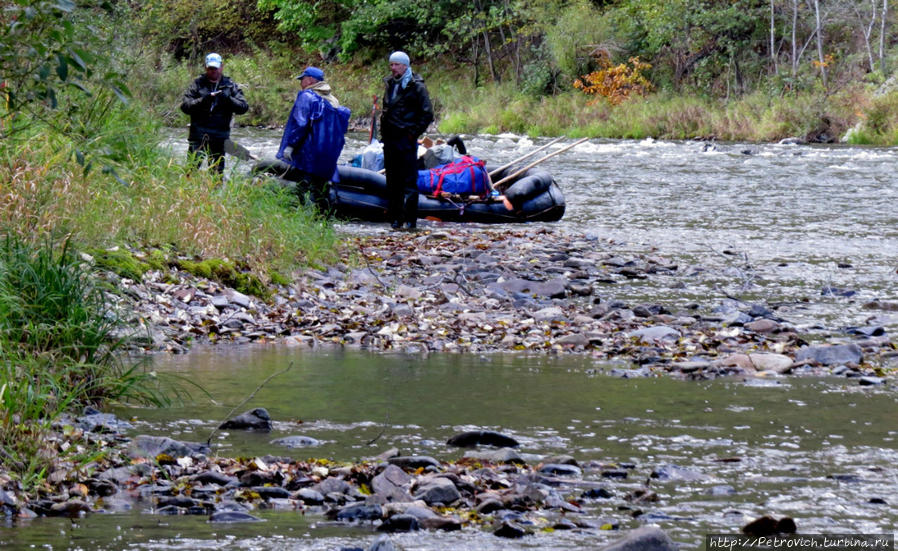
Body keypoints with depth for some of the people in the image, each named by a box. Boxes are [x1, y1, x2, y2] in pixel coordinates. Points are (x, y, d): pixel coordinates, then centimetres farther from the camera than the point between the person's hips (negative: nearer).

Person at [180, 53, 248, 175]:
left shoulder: (230, 86, 10)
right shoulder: (198, 84, 7)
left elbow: (243, 107, 1)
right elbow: (185, 106, -1)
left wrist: (228, 99, -15)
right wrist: (203, 100, -16)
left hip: (220, 136, 1)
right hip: (198, 134, -1)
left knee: (217, 171, 6)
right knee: (193, 166, -10)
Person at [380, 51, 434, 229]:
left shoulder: (416, 86, -7)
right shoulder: (390, 84, 14)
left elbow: (427, 114, -8)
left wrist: (413, 133, -11)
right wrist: (383, 131, 14)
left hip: (406, 140, -7)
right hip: (390, 140, 7)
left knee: (409, 181, -6)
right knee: (392, 181, 9)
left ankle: (410, 220, -5)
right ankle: (395, 218, 14)